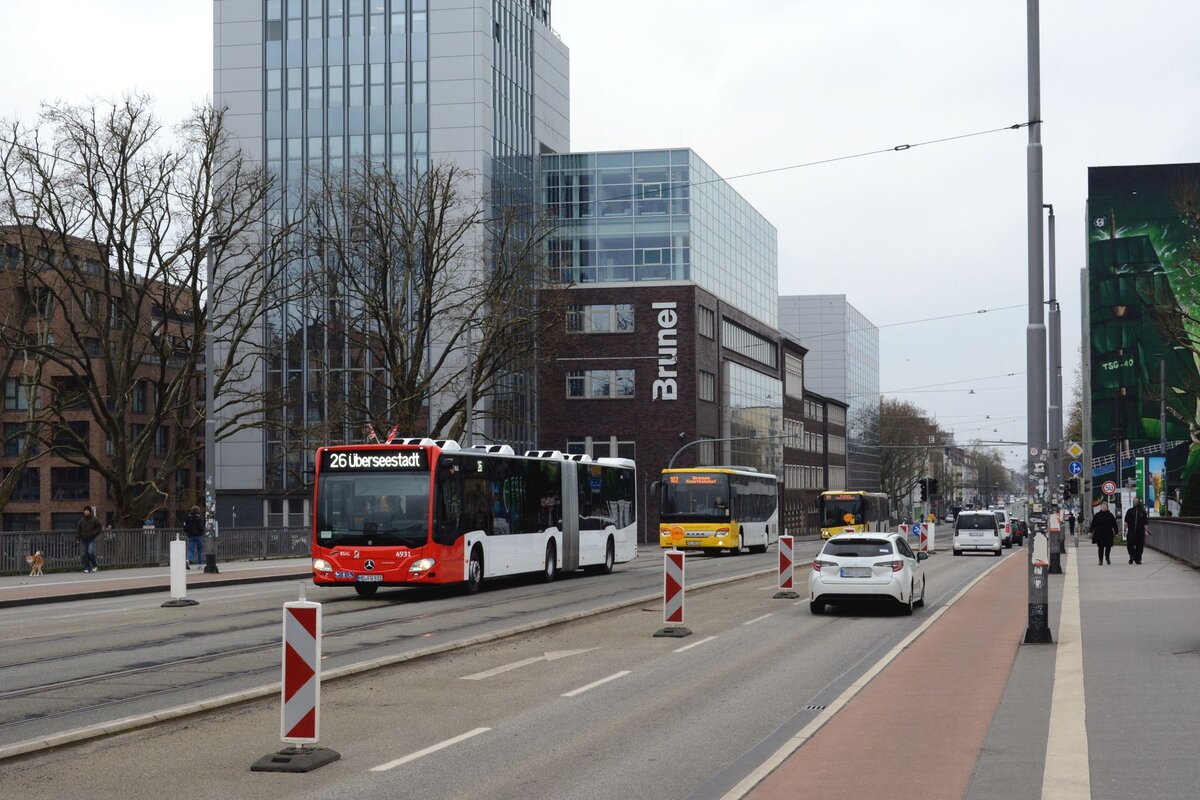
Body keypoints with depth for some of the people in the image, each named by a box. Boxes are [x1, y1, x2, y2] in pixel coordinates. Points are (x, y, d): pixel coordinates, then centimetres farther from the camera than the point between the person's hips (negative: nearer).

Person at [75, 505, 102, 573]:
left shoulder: (94, 519, -1)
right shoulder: (81, 520, 8)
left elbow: (99, 528, 1)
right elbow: (78, 530, 10)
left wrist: (93, 534, -11)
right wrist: (77, 539, 1)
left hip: (91, 539, -4)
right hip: (84, 540, 4)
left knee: (91, 552, -17)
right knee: (83, 554, -1)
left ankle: (95, 566, 4)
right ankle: (87, 568, 8)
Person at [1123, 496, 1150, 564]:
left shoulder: (1142, 511, 7)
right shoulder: (1130, 511, 7)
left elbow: (1145, 523, 4)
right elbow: (1126, 521, 4)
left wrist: (1146, 531, -4)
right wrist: (1125, 530, -5)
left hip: (1140, 532, 0)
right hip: (1131, 532, 0)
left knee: (1139, 546, 2)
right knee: (1130, 545, -11)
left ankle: (1138, 559, 12)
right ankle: (1132, 557, 6)